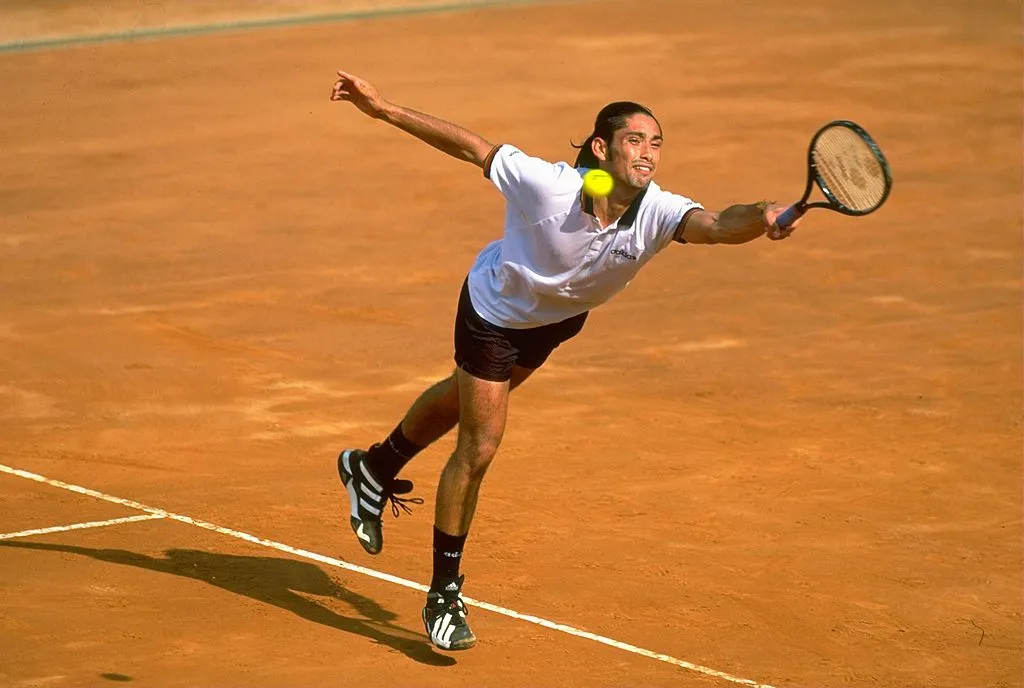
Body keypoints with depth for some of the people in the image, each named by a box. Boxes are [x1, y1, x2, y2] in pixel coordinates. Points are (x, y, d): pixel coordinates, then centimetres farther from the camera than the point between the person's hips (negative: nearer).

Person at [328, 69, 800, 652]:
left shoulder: (658, 212, -34)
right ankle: (445, 593, 12)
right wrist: (383, 109, -26)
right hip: (496, 311, -5)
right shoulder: (546, 184, -38)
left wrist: (762, 217, -75)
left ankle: (375, 468, 56)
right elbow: (470, 146, -27)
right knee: (480, 447, -5)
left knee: (465, 398, 28)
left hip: (561, 316, 5)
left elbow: (717, 225, -53)